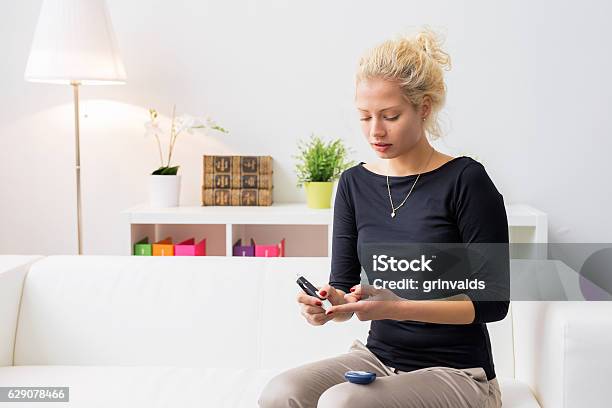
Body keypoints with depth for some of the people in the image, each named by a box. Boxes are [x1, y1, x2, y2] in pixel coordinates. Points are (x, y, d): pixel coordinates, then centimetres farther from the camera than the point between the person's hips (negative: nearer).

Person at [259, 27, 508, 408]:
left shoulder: (465, 180, -11)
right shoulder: (355, 183, 5)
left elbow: (492, 301, -11)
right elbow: (344, 285, 8)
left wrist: (397, 307, -23)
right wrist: (331, 303, -17)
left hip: (456, 372, -4)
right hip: (378, 357, 5)